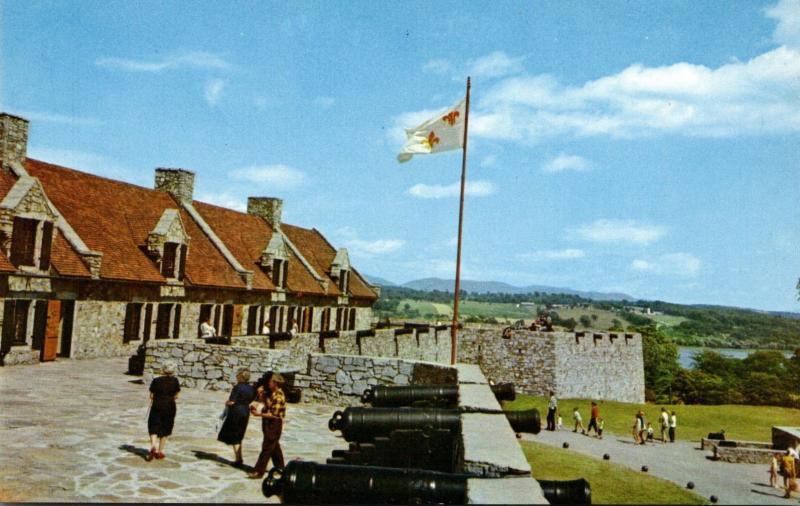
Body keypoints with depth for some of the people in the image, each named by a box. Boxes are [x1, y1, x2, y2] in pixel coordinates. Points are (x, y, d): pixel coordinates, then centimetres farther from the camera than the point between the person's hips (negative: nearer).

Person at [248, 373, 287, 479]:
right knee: (275, 447, 20)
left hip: (274, 424, -10)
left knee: (266, 448, -5)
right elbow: (267, 402, 19)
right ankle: (280, 468, 33)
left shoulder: (279, 397, -23)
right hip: (269, 423, 10)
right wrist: (261, 393, 3)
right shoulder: (272, 393, 7)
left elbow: (274, 414, -25)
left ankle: (258, 471, 0)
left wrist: (258, 414, -24)